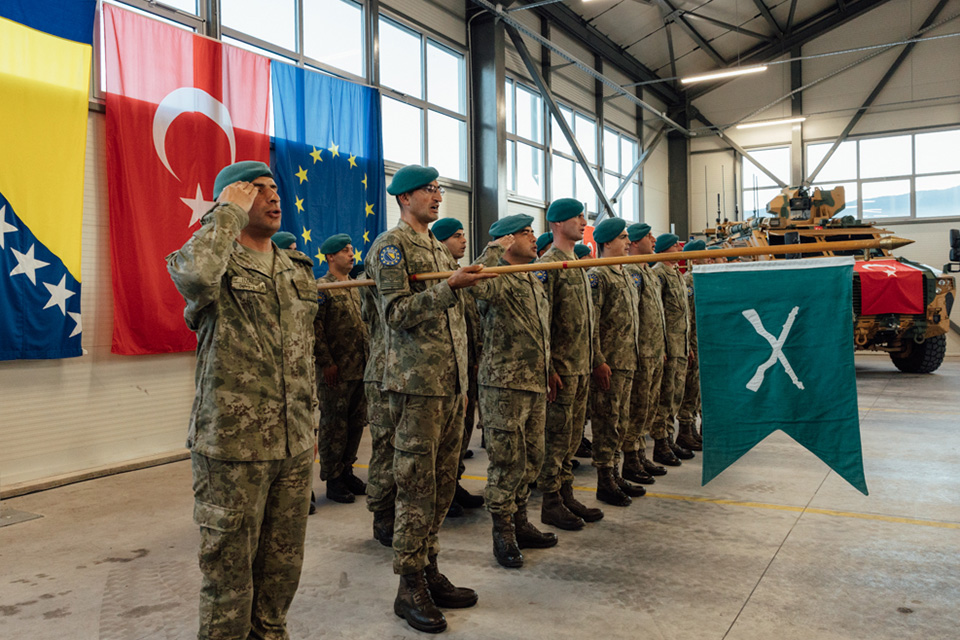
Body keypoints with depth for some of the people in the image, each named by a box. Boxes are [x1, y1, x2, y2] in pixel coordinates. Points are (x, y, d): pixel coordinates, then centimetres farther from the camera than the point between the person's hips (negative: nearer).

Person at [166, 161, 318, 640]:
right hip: (233, 444, -6)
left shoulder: (297, 269, 13)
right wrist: (229, 212, -19)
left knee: (283, 563, 17)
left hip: (294, 444, 6)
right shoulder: (215, 260, -6)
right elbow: (194, 277, -34)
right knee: (229, 567, 7)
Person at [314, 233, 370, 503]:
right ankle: (333, 480, 11)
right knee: (334, 425, 1)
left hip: (360, 369, 8)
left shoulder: (354, 287, 17)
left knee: (356, 422, 13)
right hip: (336, 371, -8)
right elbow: (315, 328, -14)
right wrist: (326, 362, -17)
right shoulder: (322, 288, -8)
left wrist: (369, 355, 15)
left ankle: (346, 472, 26)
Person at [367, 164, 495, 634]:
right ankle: (410, 588, 9)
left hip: (451, 384, 8)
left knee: (442, 484, 12)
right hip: (417, 384, -8)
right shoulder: (391, 246, -5)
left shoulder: (438, 248, 21)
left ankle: (429, 571, 24)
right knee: (416, 487, -3)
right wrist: (449, 288, -24)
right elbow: (397, 313, -16)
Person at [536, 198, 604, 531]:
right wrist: (548, 367, -21)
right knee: (556, 436, -1)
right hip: (562, 366, -9)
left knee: (572, 435, 14)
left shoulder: (576, 264, 17)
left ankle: (566, 494, 24)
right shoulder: (549, 264, -12)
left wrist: (592, 360, 17)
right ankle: (550, 502, 9)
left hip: (581, 366, 9)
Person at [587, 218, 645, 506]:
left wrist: (634, 355, 19)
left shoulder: (626, 275, 17)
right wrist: (599, 362, -21)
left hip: (627, 362, 9)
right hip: (609, 364, -9)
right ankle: (604, 483, 6)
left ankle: (615, 475, 24)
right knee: (606, 423, -2)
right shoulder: (597, 276, -11)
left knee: (620, 421, 14)